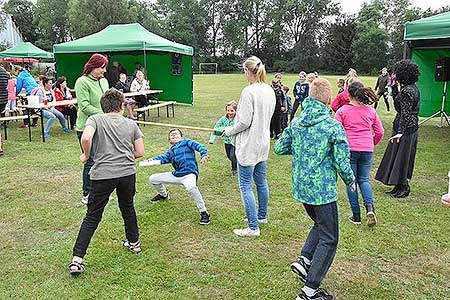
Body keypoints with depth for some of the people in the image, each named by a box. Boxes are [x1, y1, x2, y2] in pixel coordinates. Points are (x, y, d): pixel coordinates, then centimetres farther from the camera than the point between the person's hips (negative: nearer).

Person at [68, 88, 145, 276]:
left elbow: (85, 138, -17)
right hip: (128, 172, 3)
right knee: (128, 208, 26)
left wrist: (86, 155, 2)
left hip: (103, 174, -2)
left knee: (92, 217, 6)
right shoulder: (131, 124, 13)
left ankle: (77, 259, 3)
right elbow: (140, 152, 9)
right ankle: (134, 243, 41)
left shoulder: (95, 119, 4)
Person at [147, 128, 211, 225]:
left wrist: (204, 155, -27)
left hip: (189, 174, -7)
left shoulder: (186, 142, 8)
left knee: (191, 187, -41)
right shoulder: (171, 150, 22)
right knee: (153, 179, 15)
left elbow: (199, 146, -6)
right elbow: (164, 157, 5)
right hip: (176, 175, 7)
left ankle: (203, 212, -27)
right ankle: (163, 195, 41)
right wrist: (153, 159, -14)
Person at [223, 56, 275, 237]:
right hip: (263, 142, 9)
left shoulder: (249, 91, -20)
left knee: (245, 185, -1)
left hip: (248, 145, -9)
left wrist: (229, 132, -5)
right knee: (261, 181, 21)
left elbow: (244, 122, -20)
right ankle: (262, 216, 37)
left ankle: (253, 227, 3)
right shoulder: (270, 91, 7)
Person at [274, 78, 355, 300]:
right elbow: (342, 162, -14)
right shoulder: (334, 127, -16)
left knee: (320, 224, 29)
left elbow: (279, 148, 7)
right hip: (323, 190, -6)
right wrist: (351, 181, 5)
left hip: (300, 187, 6)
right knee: (329, 239, 7)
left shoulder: (296, 123, 0)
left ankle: (304, 259, 15)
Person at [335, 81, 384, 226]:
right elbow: (380, 132, 9)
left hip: (349, 150, -3)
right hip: (367, 150, 3)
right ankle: (370, 207, -6)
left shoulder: (342, 111, -6)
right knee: (364, 180, 17)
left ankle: (356, 215, 13)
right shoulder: (371, 111, 5)